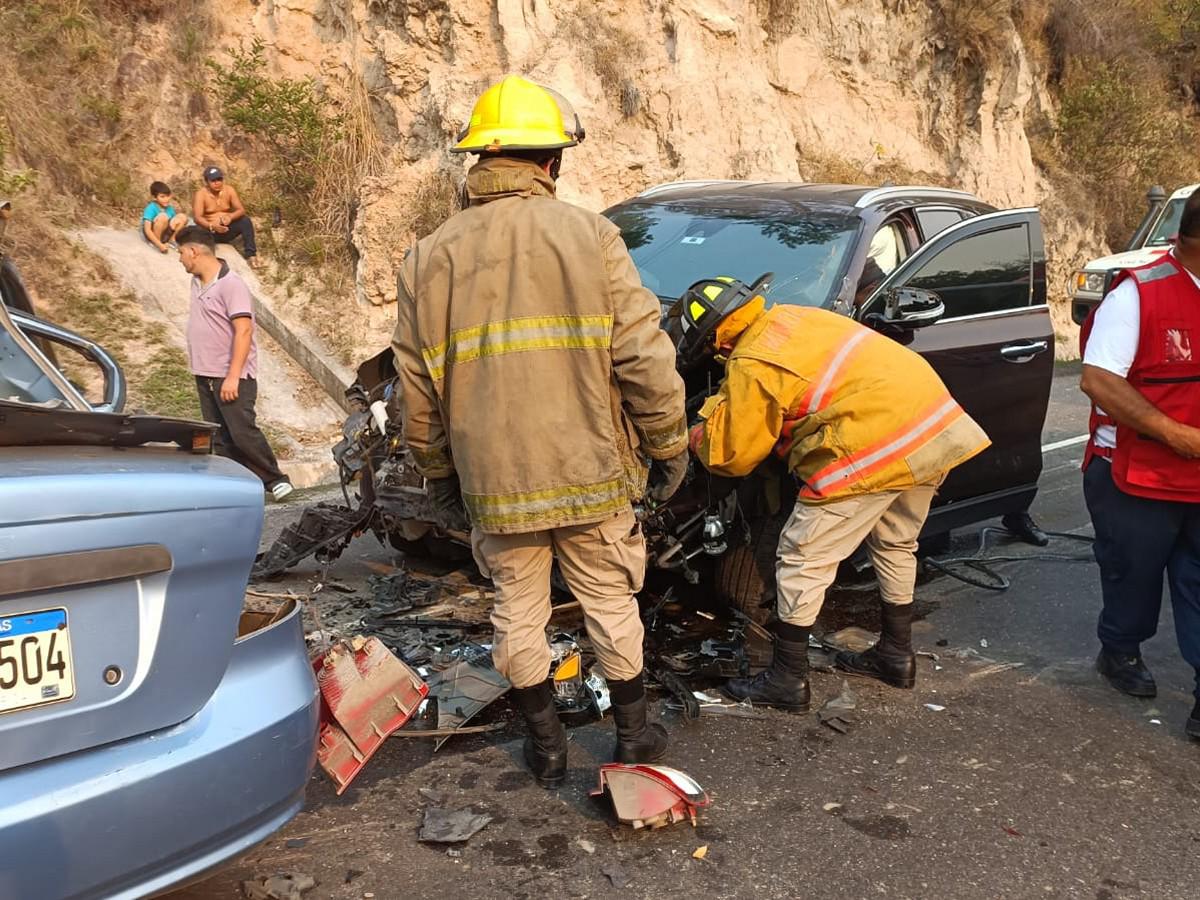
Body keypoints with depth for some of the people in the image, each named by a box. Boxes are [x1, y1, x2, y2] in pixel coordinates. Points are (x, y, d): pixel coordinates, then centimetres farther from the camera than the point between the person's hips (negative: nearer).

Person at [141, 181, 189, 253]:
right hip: (151, 235, -6)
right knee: (163, 216, -32)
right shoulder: (151, 208, -22)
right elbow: (147, 230, -29)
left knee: (182, 217, -7)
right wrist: (160, 245, -38)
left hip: (164, 234, 6)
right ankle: (156, 244, -21)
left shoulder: (169, 207, -3)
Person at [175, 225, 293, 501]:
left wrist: (232, 377, -25)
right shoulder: (197, 282, 11)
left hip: (232, 377, -8)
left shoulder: (231, 284, -15)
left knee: (242, 432, -9)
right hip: (205, 375, 8)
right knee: (219, 439, 9)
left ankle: (275, 479, 5)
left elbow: (244, 330, -21)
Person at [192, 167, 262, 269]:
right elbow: (197, 218, -23)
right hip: (209, 231, -2)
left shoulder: (229, 190, -3)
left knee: (245, 220, -23)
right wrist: (212, 226, -44)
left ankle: (250, 255, -25)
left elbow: (241, 210, -10)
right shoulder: (201, 195, -13)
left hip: (227, 230, 3)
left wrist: (230, 217, -33)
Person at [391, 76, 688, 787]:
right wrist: (669, 448, 2)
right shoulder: (590, 236, -7)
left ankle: (547, 745, 30)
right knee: (612, 604, 16)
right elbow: (646, 360, -10)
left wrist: (440, 475, 17)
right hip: (591, 475, -1)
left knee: (520, 612, 17)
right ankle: (635, 738, 30)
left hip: (494, 486, 2)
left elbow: (418, 394, 4)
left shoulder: (429, 260, 1)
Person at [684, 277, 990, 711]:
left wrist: (703, 431, 21)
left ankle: (787, 679, 10)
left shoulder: (751, 367, -8)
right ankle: (897, 654, 40)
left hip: (876, 444, -9)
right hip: (937, 420, 10)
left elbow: (734, 457, 0)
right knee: (895, 545, 27)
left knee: (803, 558, 2)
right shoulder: (792, 316, 17)